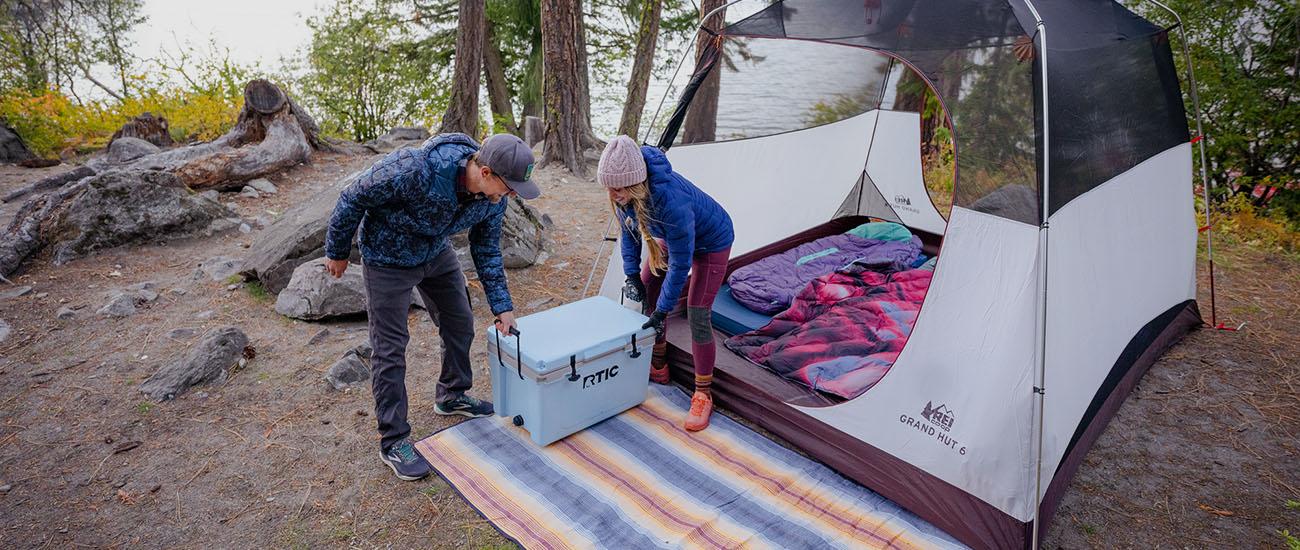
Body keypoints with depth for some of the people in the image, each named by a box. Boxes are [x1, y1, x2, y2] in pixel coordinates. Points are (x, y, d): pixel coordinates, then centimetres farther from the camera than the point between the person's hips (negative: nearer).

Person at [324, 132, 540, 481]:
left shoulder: (493, 197, -19)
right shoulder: (414, 170, -40)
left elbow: (486, 250, -4)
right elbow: (354, 198, -24)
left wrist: (502, 306, -7)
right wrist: (337, 252, -10)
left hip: (436, 253, 6)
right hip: (388, 258, -6)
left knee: (460, 324, 14)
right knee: (390, 347, -2)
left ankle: (451, 396, 39)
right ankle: (393, 441, 11)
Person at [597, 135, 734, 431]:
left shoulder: (670, 199, -45)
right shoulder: (623, 194, -22)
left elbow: (680, 262, -36)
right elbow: (630, 232, -2)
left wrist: (663, 310, -29)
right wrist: (632, 275, -5)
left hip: (710, 243, -8)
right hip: (670, 237, 8)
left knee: (697, 317, -13)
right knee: (647, 294, 9)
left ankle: (702, 396, 3)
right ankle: (657, 368, 29)